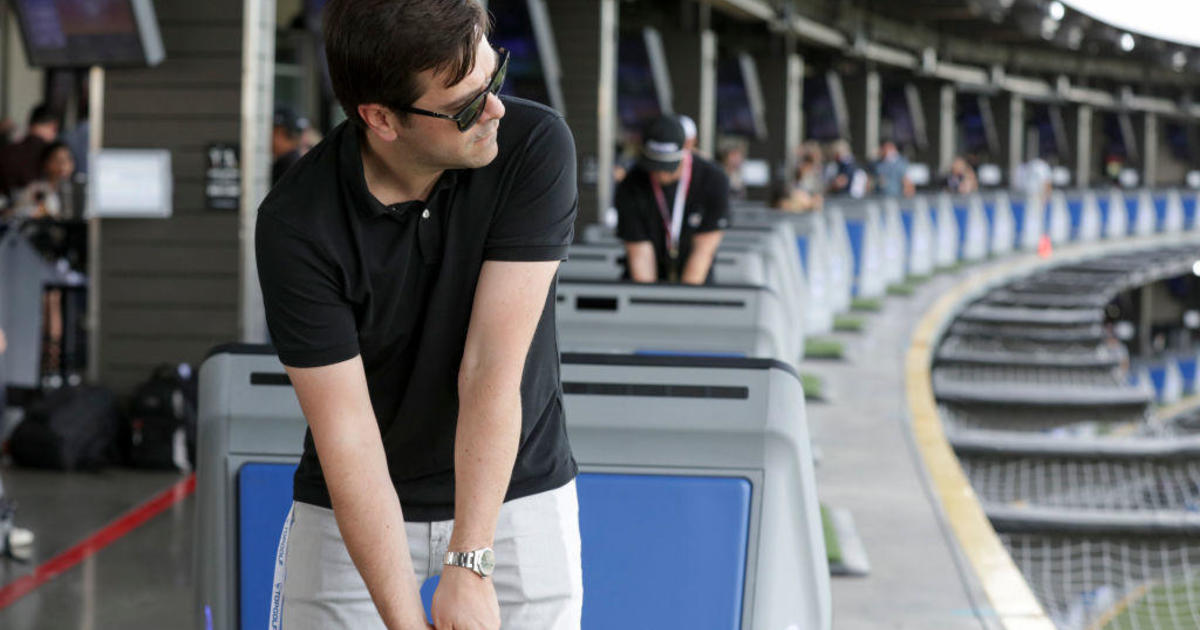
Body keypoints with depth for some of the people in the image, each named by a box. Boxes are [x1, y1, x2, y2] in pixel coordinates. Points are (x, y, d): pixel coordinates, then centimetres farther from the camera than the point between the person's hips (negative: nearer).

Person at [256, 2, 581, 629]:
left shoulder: (535, 146, -19)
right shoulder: (295, 224, -21)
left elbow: (492, 367, -22)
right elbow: (346, 433, -21)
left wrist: (467, 565, -26)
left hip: (514, 489, 1)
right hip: (354, 507, 0)